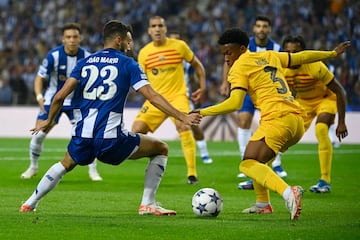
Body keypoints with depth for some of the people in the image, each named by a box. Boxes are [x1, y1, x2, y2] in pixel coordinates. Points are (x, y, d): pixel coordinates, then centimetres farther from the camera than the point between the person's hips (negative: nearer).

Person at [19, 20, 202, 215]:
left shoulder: (85, 63, 13)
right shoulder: (127, 64, 3)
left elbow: (61, 96, 7)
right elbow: (152, 96, -6)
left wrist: (49, 121, 22)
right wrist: (183, 117, -5)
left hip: (82, 136, 4)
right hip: (111, 139, -4)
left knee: (66, 165, 36)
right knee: (161, 149, 13)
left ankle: (30, 204, 34)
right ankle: (147, 204, 7)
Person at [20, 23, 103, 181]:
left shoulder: (86, 57, -13)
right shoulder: (53, 56, -19)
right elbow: (40, 77, -15)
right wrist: (39, 96, -31)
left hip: (76, 101, 1)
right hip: (53, 99, -1)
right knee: (38, 135, -4)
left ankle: (93, 171, 2)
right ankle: (33, 167, 20)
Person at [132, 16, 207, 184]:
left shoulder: (179, 46, -1)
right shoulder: (144, 53, 2)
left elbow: (197, 65, 12)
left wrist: (202, 87, 8)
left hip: (177, 96, -3)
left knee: (183, 126, -26)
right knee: (137, 129, -9)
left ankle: (192, 173, -20)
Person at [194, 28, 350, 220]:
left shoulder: (239, 68, 1)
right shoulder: (270, 56, 23)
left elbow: (235, 103, -11)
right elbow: (302, 57, 33)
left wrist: (203, 112, -8)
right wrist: (333, 53, 46)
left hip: (276, 119, -9)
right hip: (298, 119, 9)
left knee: (248, 164, -19)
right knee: (258, 159, 28)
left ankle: (288, 193, -41)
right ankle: (263, 204, 28)